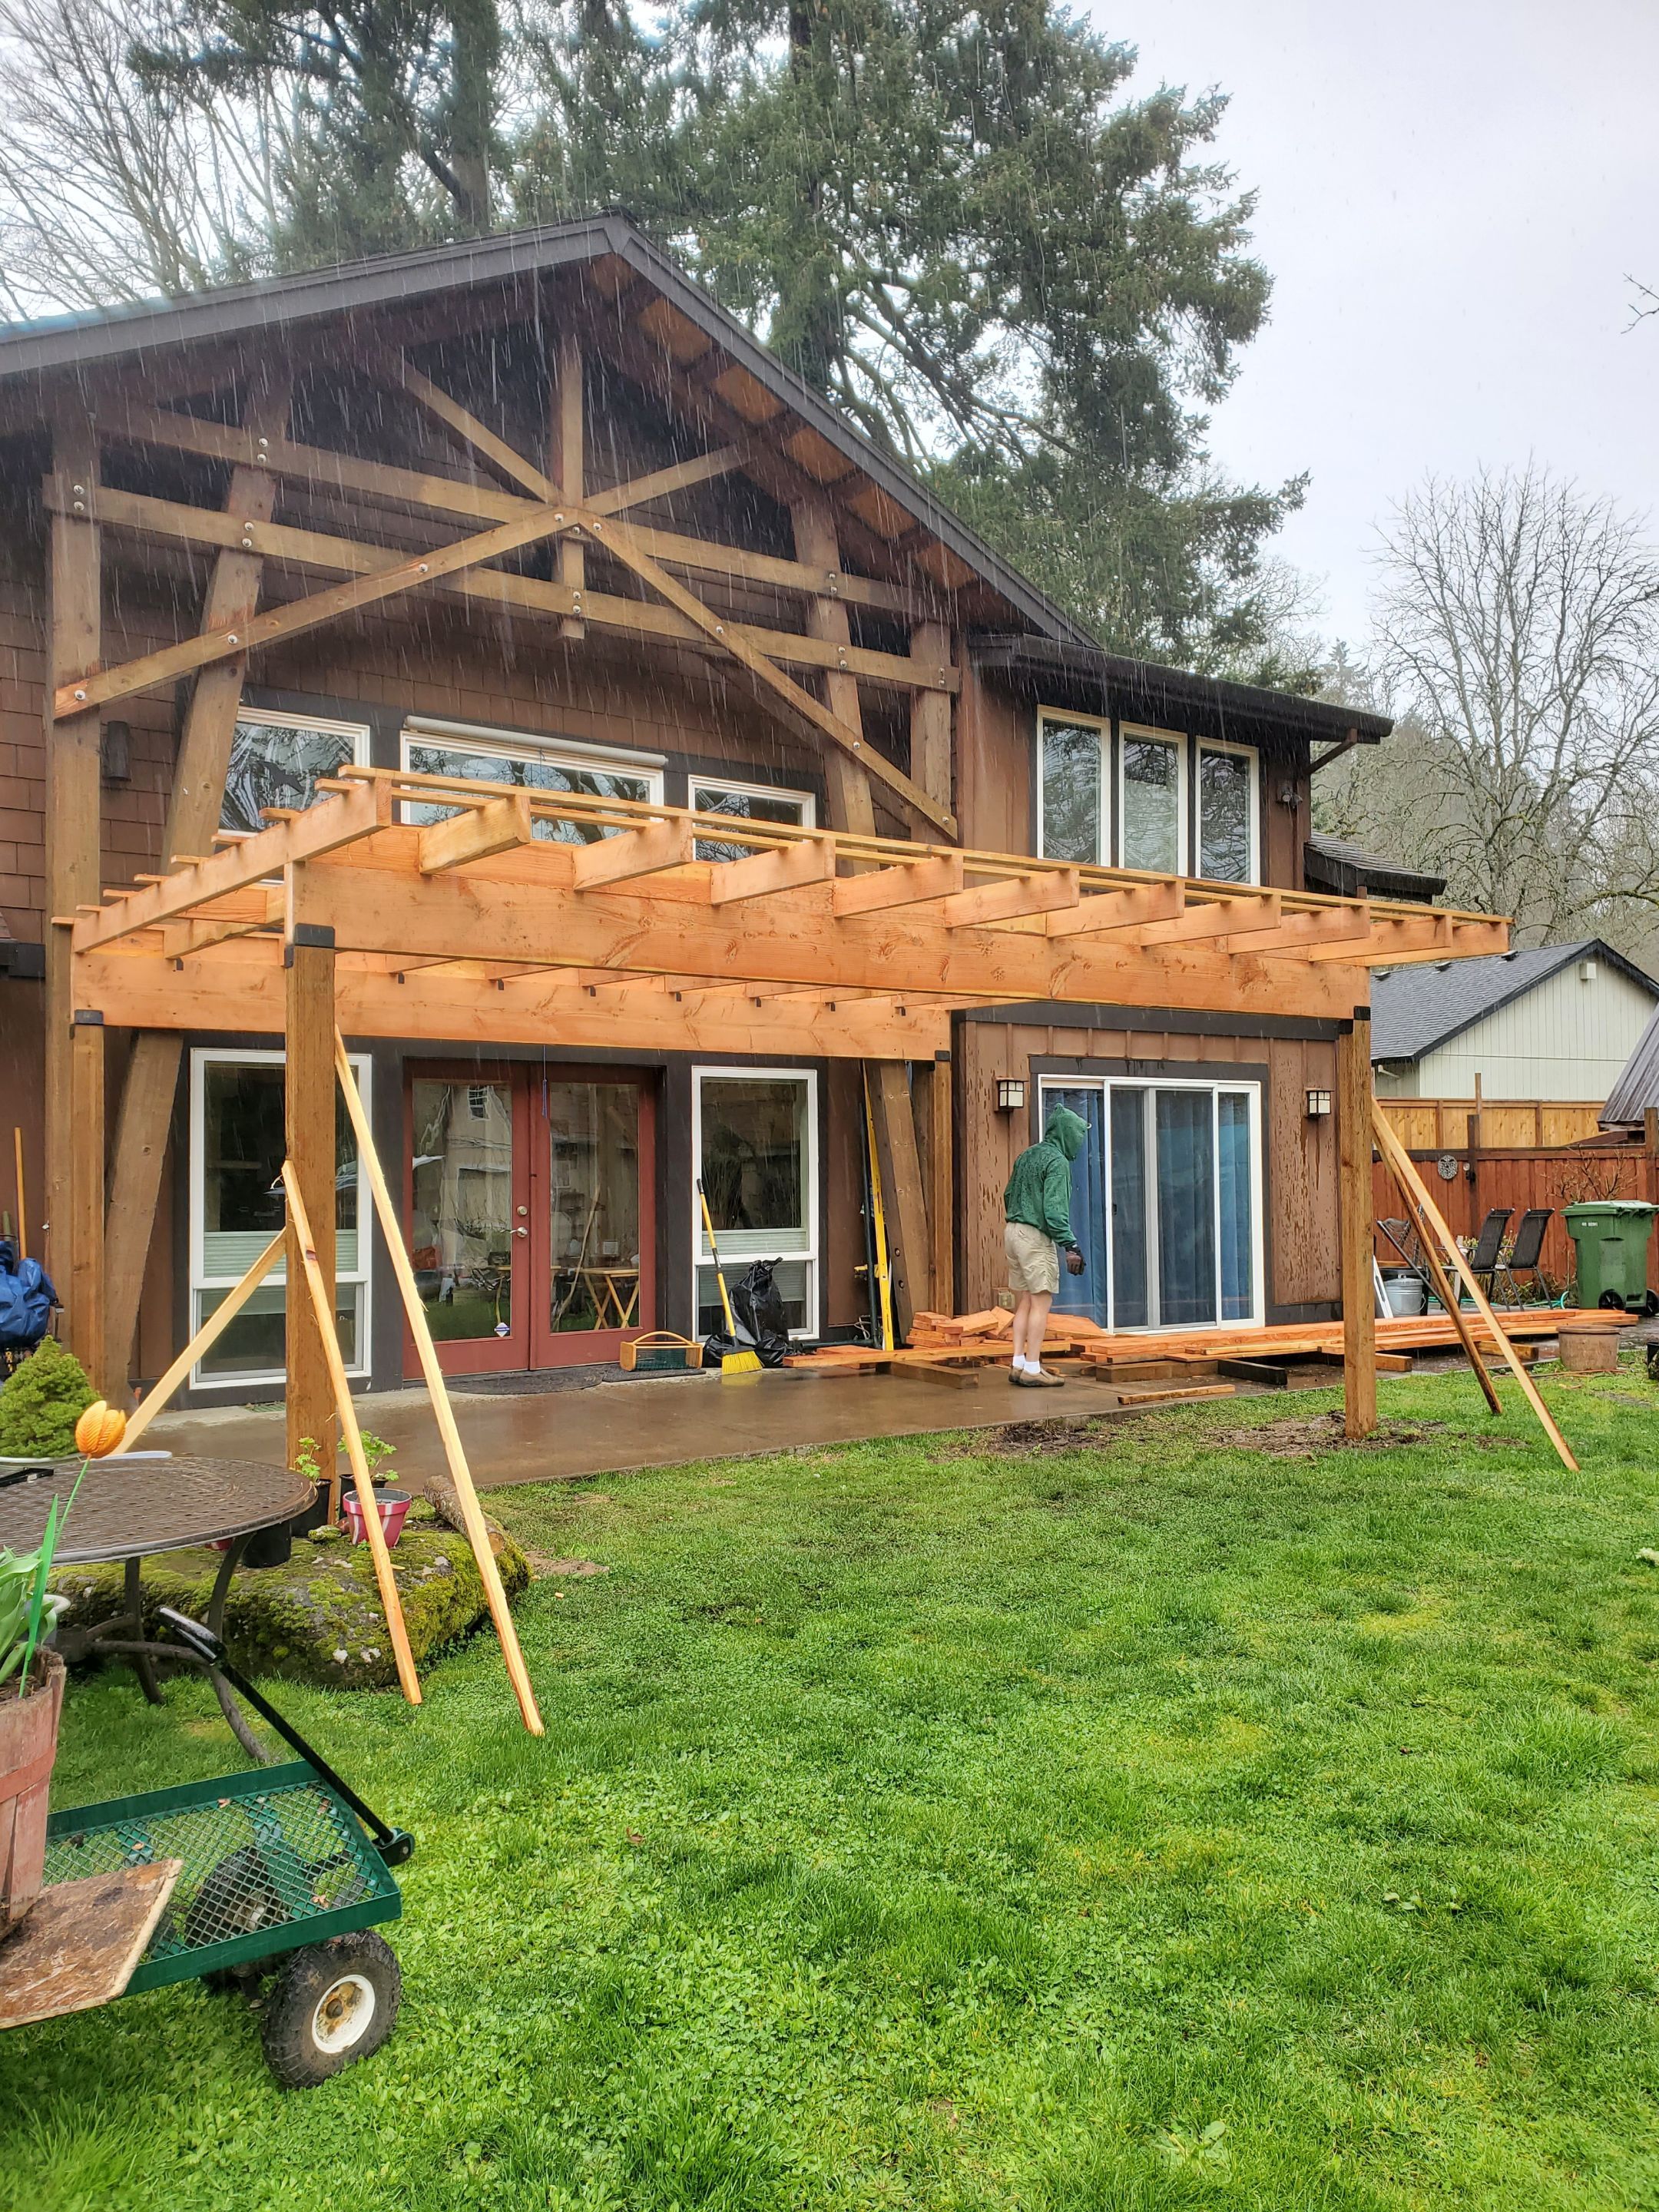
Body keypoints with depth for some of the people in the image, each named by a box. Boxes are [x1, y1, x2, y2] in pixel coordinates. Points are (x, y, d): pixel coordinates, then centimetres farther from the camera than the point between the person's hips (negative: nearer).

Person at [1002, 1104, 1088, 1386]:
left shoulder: (1027, 1155, 14)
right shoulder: (1057, 1162, -12)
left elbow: (1008, 1194, 19)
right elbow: (1054, 1209, -19)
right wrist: (1070, 1246, -19)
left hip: (1013, 1231, 9)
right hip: (1035, 1236, -9)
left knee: (1023, 1302, 12)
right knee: (1041, 1301, -5)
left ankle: (1018, 1364, 12)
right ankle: (1032, 1368, -4)